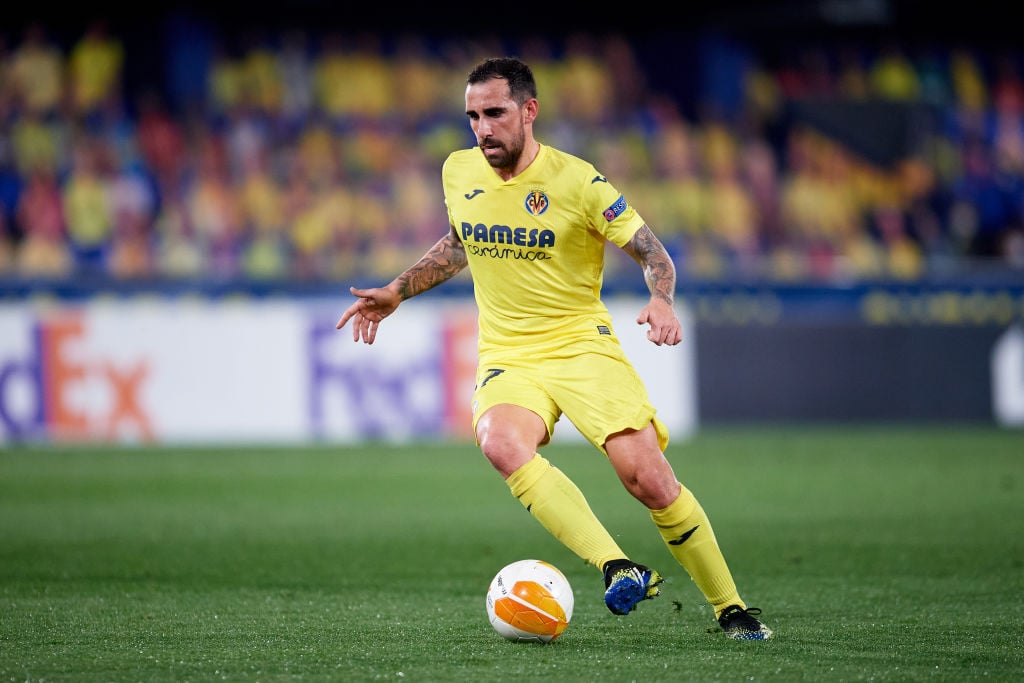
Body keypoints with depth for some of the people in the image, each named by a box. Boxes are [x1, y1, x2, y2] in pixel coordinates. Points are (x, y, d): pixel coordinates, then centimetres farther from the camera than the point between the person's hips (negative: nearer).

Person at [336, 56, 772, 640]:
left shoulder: (576, 181, -9)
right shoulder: (458, 173, 5)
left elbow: (651, 251, -4)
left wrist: (662, 300, -24)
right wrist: (394, 294, 21)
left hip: (583, 344, -3)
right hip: (507, 358, 3)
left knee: (649, 479, -16)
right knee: (501, 443, -33)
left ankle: (732, 609, 3)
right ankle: (619, 568, -39)